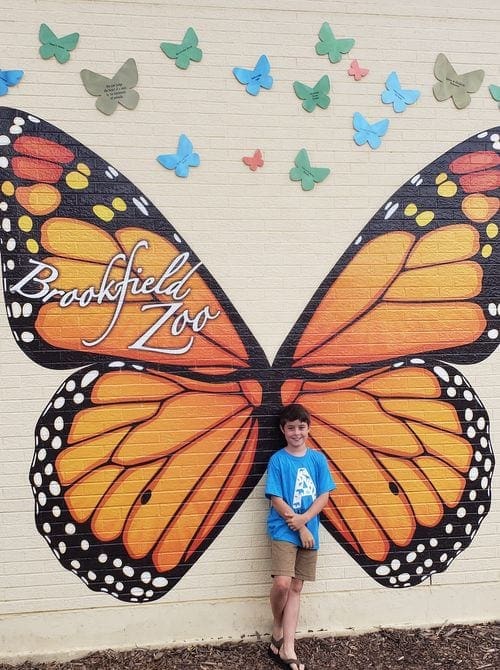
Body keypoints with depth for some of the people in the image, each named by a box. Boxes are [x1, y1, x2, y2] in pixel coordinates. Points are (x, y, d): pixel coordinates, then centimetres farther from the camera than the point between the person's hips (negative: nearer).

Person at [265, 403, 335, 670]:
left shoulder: (318, 459, 5)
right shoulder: (277, 460, -5)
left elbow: (324, 495, 2)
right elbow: (276, 500, -7)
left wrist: (303, 519, -13)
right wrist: (299, 526, -11)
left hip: (309, 532, 4)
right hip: (283, 531, -3)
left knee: (295, 588, 6)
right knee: (282, 583, -18)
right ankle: (277, 629, 10)